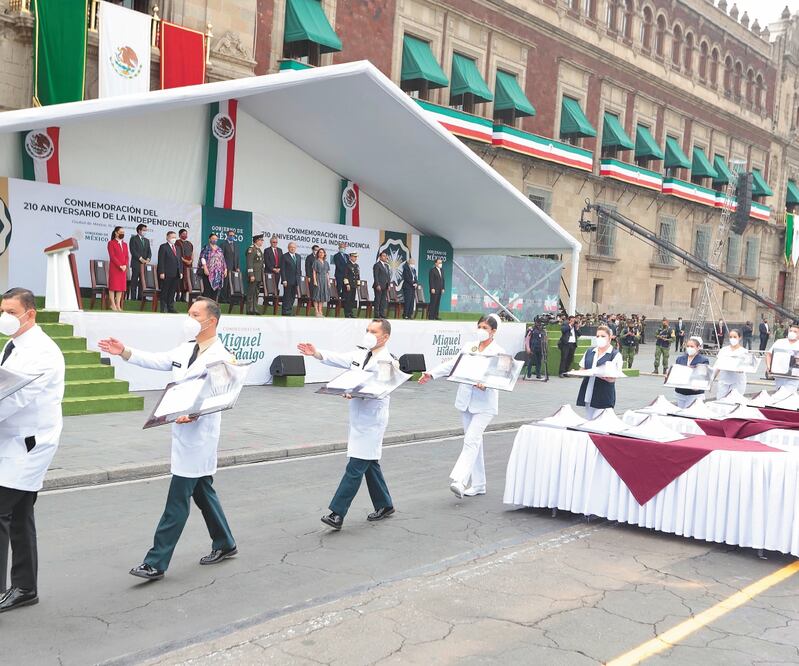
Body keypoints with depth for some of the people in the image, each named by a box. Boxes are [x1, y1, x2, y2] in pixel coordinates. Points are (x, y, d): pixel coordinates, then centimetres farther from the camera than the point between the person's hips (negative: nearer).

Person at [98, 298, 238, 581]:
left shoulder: (221, 356, -16)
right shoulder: (185, 349, 11)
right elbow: (156, 360, 10)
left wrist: (195, 413, -37)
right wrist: (125, 352, -2)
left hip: (199, 434, -9)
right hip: (184, 431, 9)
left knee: (177, 499, -5)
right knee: (202, 491, 19)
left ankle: (156, 563, 1)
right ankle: (224, 544, 34)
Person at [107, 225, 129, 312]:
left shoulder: (125, 244, 17)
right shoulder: (111, 243, -1)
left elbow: (127, 256, 11)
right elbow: (112, 256, -10)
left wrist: (125, 265, -6)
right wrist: (120, 265, -17)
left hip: (123, 268, 6)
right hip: (114, 268, -6)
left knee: (121, 286, 3)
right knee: (113, 285, -4)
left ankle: (118, 305, 6)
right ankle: (113, 304, 0)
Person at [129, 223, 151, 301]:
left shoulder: (147, 240, 20)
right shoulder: (133, 239, 1)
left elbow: (149, 251, 14)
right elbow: (133, 251, -9)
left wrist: (148, 259, -6)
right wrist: (141, 259, -16)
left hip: (144, 264, 6)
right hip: (136, 263, -6)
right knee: (134, 282, -5)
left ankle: (140, 297, 5)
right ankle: (133, 298, -6)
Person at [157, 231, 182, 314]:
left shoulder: (177, 248, 19)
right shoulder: (163, 247, -2)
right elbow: (161, 261, -9)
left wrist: (180, 272, 12)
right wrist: (161, 272, -15)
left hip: (175, 274, 6)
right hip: (167, 274, -6)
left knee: (172, 291, 8)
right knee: (165, 291, 0)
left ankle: (171, 307, 13)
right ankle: (164, 308, 4)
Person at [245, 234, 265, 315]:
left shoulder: (259, 250, 19)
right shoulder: (251, 249, -9)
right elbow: (249, 263, -16)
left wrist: (262, 277, 20)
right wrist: (251, 275, -21)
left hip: (259, 276, 9)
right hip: (253, 276, -9)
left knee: (256, 293, 10)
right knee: (251, 293, -6)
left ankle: (254, 309, 15)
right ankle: (250, 310, -4)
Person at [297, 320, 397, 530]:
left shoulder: (386, 362, -12)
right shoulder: (360, 354, 13)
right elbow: (338, 359, 3)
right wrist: (316, 353, -13)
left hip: (371, 421, -8)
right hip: (358, 418, 8)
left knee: (355, 467, -9)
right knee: (369, 463, 17)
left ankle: (337, 514, -9)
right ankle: (384, 505, 32)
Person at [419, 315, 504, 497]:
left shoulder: (498, 352, -4)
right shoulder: (469, 347, 12)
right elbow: (452, 364, 7)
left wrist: (485, 384, -34)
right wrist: (431, 373, -4)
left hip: (484, 404, -6)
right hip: (466, 401, 6)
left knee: (471, 440, -16)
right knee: (474, 441, 11)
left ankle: (459, 481, -24)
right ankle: (477, 484, 18)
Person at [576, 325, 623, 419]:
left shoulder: (615, 355, -2)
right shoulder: (589, 351, 12)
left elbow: (613, 378, -10)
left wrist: (603, 376, -30)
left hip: (603, 397, -5)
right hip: (588, 394, 5)